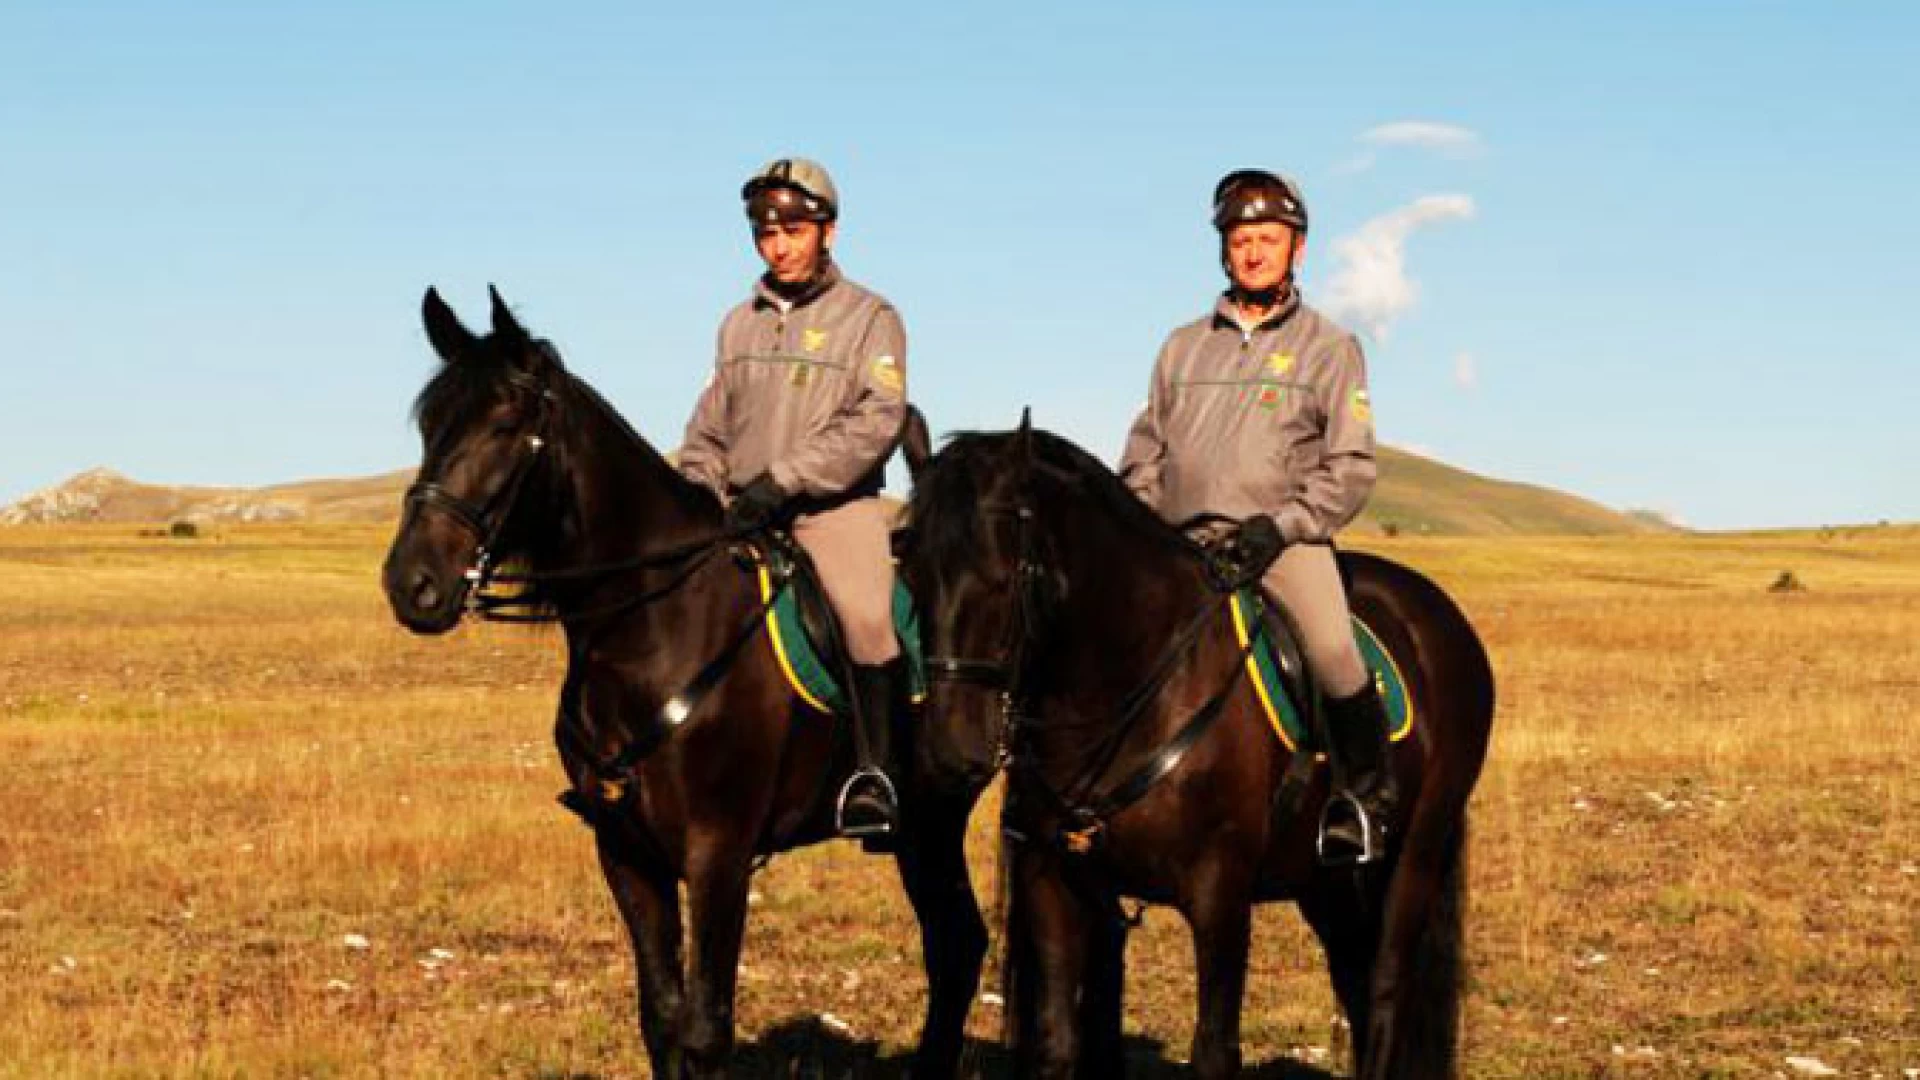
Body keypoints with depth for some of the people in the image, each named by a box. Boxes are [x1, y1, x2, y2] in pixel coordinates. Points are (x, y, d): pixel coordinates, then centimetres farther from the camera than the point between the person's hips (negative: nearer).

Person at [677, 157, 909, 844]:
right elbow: (710, 429, 24)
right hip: (741, 517, 5)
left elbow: (876, 421, -11)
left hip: (835, 508, -5)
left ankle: (872, 773, -20)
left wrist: (783, 479, -19)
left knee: (866, 615, -30)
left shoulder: (869, 317, 3)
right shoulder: (738, 324, 19)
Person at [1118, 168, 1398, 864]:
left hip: (1285, 542, -4)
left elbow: (1350, 467, 3)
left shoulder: (1330, 348, 10)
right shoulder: (1182, 346, 19)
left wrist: (1282, 526, -10)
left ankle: (1366, 800, -8)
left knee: (1335, 657, -26)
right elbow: (1146, 450, 20)